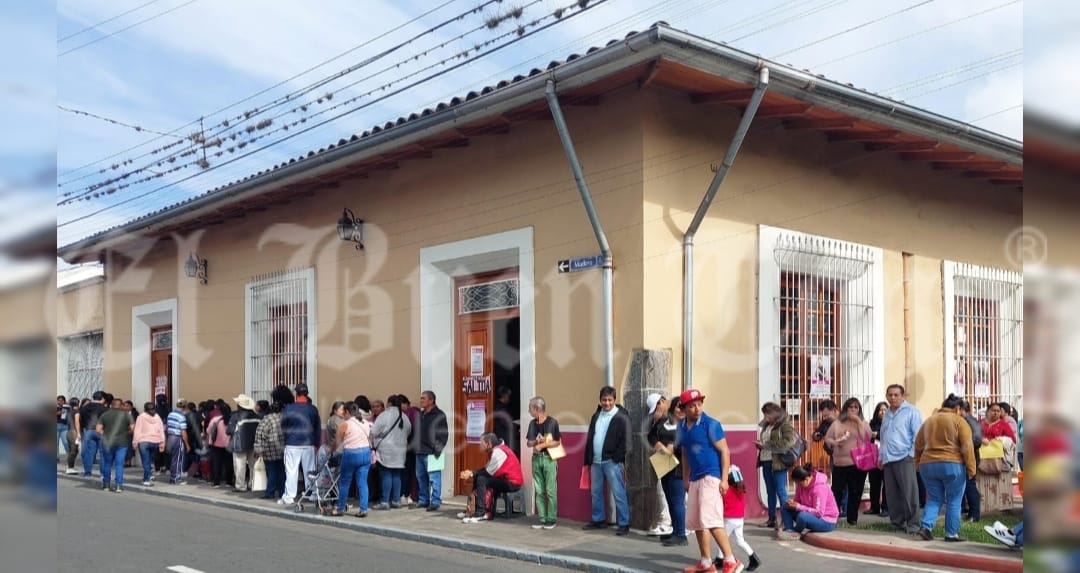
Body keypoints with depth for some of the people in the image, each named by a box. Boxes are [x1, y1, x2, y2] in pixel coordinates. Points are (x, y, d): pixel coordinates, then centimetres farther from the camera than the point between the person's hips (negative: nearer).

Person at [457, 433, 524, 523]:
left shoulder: (498, 452, -18)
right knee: (478, 477, 11)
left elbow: (489, 472, -17)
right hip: (506, 479, 11)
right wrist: (471, 472, -1)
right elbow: (487, 469, 12)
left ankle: (480, 513, -18)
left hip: (512, 483, -11)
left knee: (481, 480, -19)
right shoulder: (497, 450, 12)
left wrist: (471, 474, -8)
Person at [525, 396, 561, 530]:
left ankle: (551, 519, 3)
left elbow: (557, 442, -6)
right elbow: (529, 443, 11)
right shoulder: (532, 423, 9)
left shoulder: (552, 422, -6)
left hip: (549, 458, -5)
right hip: (536, 458, 5)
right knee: (539, 491, 6)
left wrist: (542, 445, -12)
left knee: (551, 490, -4)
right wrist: (537, 441, -9)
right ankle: (542, 519, 11)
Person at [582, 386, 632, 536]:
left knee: (618, 494, -4)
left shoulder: (621, 417, -7)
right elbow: (590, 438, 16)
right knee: (595, 492, 14)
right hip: (595, 461, 7)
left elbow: (626, 439, -11)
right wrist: (588, 459, 13)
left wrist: (618, 458, -15)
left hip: (612, 462, -7)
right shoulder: (596, 416, 14)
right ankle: (598, 520, 27)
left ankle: (624, 524, 1)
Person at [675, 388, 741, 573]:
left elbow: (724, 451, -11)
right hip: (695, 479, 8)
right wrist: (685, 479, 19)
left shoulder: (710, 424, -10)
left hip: (711, 477, -8)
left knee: (711, 520, -18)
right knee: (696, 522, 12)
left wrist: (724, 480, -16)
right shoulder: (682, 427, 9)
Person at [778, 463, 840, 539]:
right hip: (811, 515, 8)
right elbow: (798, 500, 5)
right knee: (785, 509, -3)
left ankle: (795, 532, -6)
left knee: (802, 516, -36)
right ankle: (790, 530, -23)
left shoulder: (819, 488, -26)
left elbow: (819, 513, -27)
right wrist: (793, 503, -20)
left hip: (827, 522, -8)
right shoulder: (801, 485, -4)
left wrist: (798, 507, -28)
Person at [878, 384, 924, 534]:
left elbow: (918, 436, -7)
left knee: (909, 494, -6)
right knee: (892, 494, 8)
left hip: (904, 459, -7)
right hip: (888, 460, 7)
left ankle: (913, 524, -1)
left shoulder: (911, 412, -3)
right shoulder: (887, 415, 19)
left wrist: (912, 454, -12)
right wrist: (881, 456, 19)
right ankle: (897, 522, 16)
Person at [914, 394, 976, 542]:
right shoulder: (959, 421, -2)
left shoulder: (929, 420, 14)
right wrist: (971, 469, -7)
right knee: (953, 501, 6)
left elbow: (918, 444, 16)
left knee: (934, 499, 12)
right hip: (952, 465, -5)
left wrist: (918, 462, 23)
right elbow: (967, 447, -9)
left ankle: (926, 526, -5)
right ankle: (952, 533, 6)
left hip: (928, 465, 5)